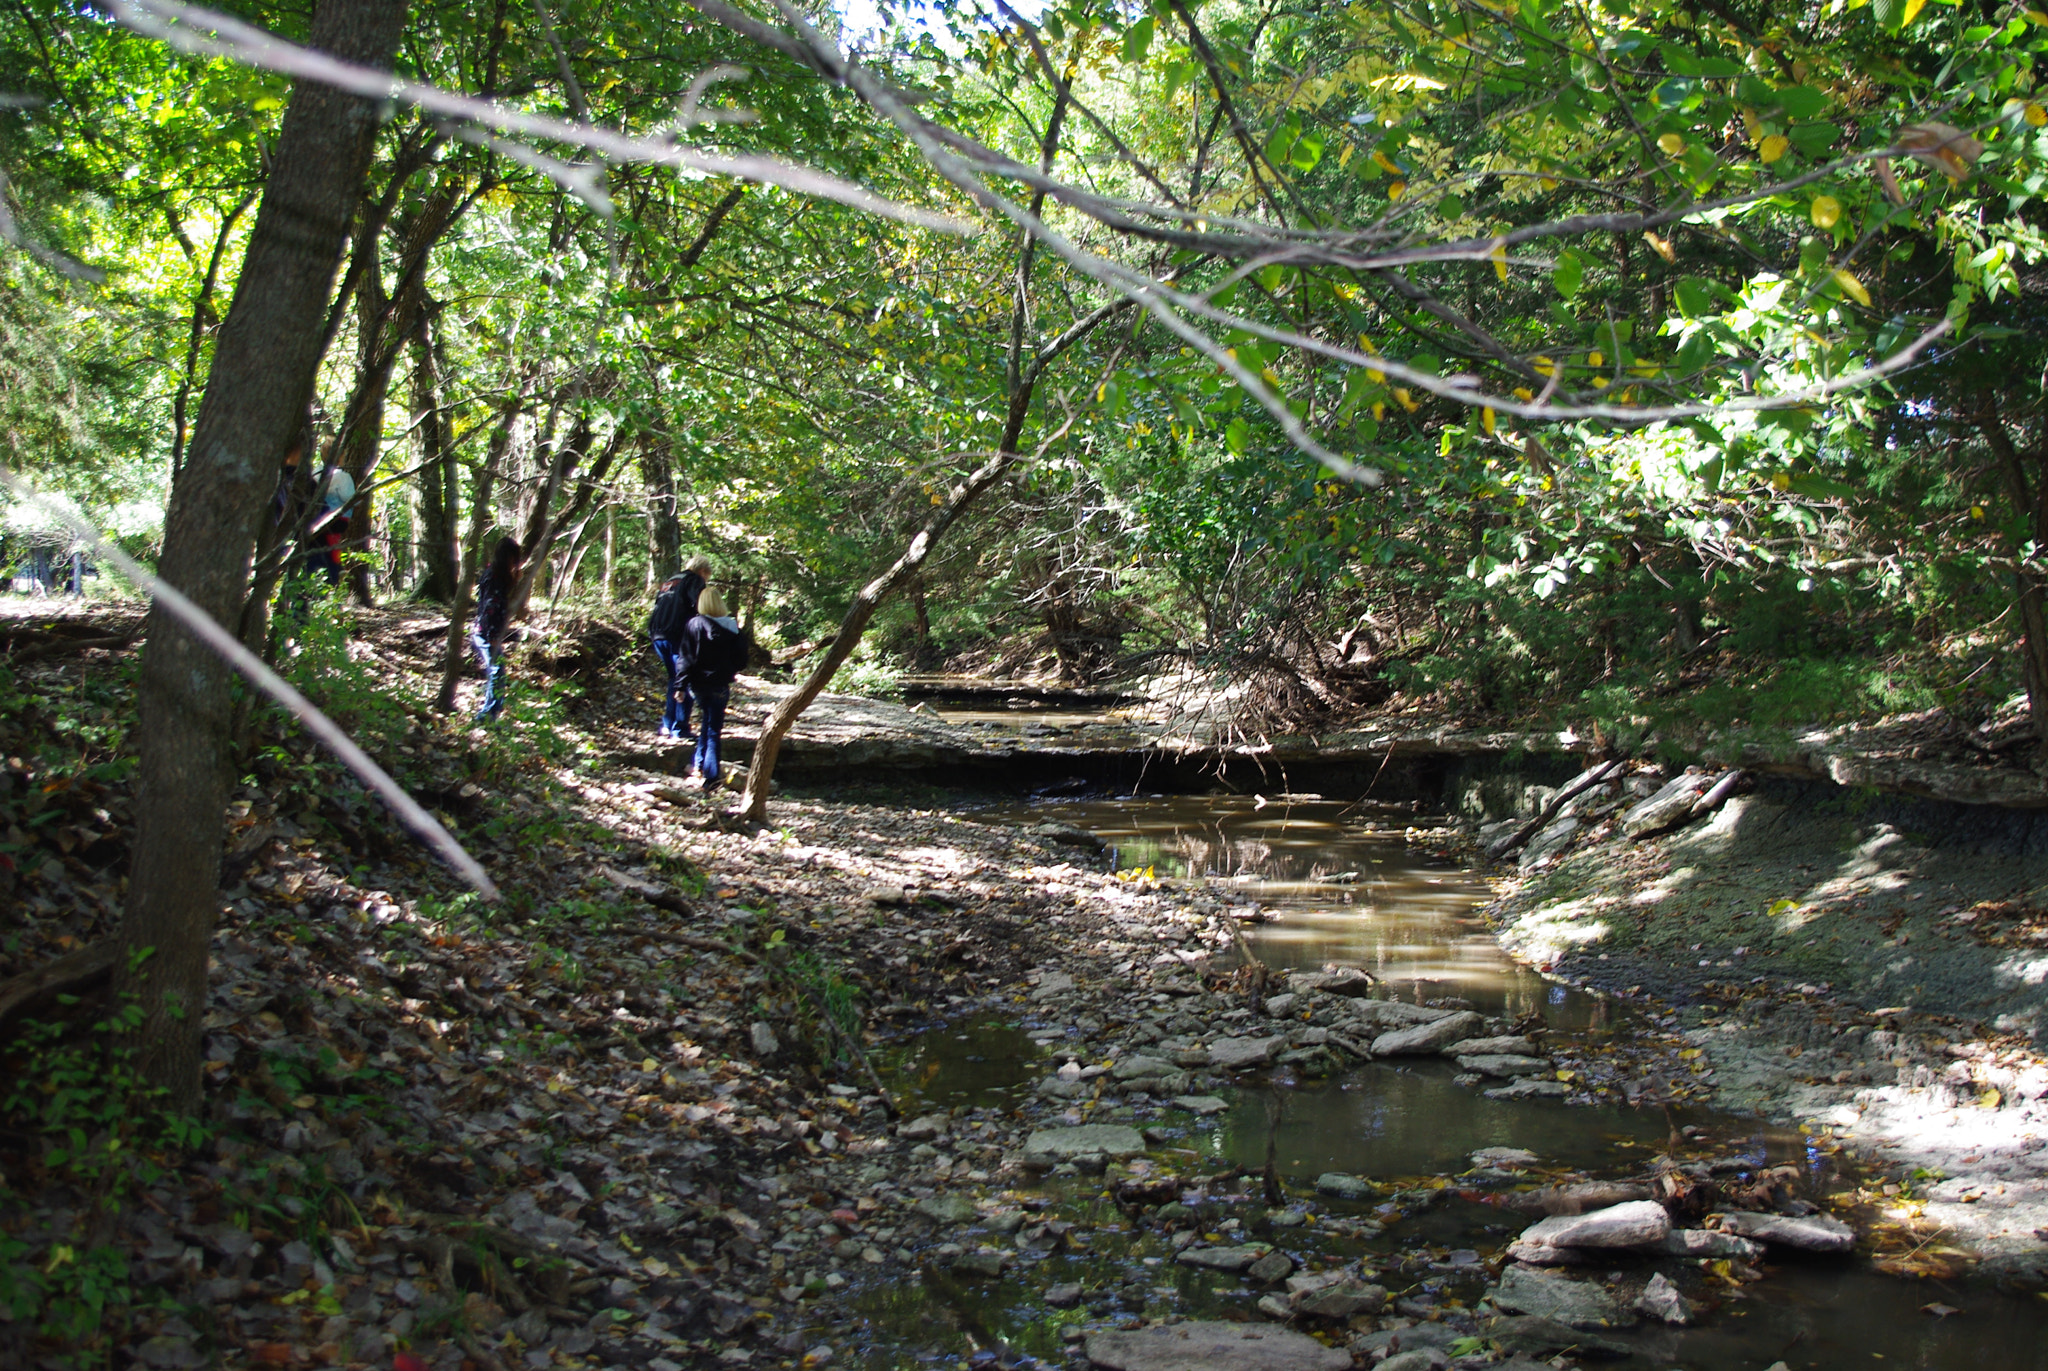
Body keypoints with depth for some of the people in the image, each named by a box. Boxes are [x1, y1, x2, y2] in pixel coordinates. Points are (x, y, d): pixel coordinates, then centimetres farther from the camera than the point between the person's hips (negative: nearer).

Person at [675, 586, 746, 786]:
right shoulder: (731, 628, -7)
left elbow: (684, 657, -7)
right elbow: (741, 660, -2)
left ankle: (699, 762, 26)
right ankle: (710, 776, -2)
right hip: (720, 686, -1)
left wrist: (681, 685, -4)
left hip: (697, 685, 1)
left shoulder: (692, 625, -8)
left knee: (708, 719, 26)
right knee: (713, 729, 4)